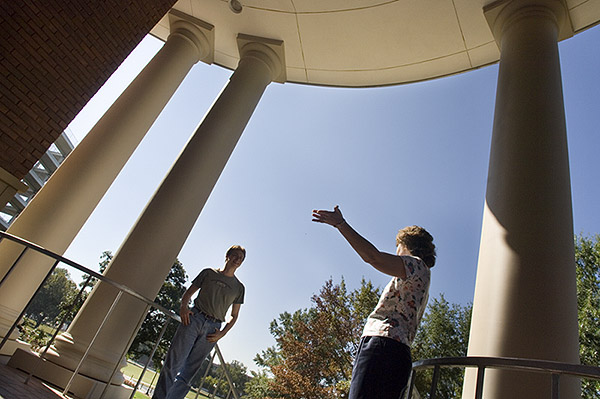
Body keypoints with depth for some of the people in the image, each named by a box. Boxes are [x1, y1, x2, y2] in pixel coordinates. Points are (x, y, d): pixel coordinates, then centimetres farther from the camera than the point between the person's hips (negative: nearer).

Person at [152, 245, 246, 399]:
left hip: (212, 328, 1)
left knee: (186, 374, 0)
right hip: (194, 319, -1)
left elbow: (234, 316, 14)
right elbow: (188, 292, 13)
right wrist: (184, 306, -7)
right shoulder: (209, 273, 12)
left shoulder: (239, 287, 13)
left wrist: (222, 334, 0)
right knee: (173, 364, -8)